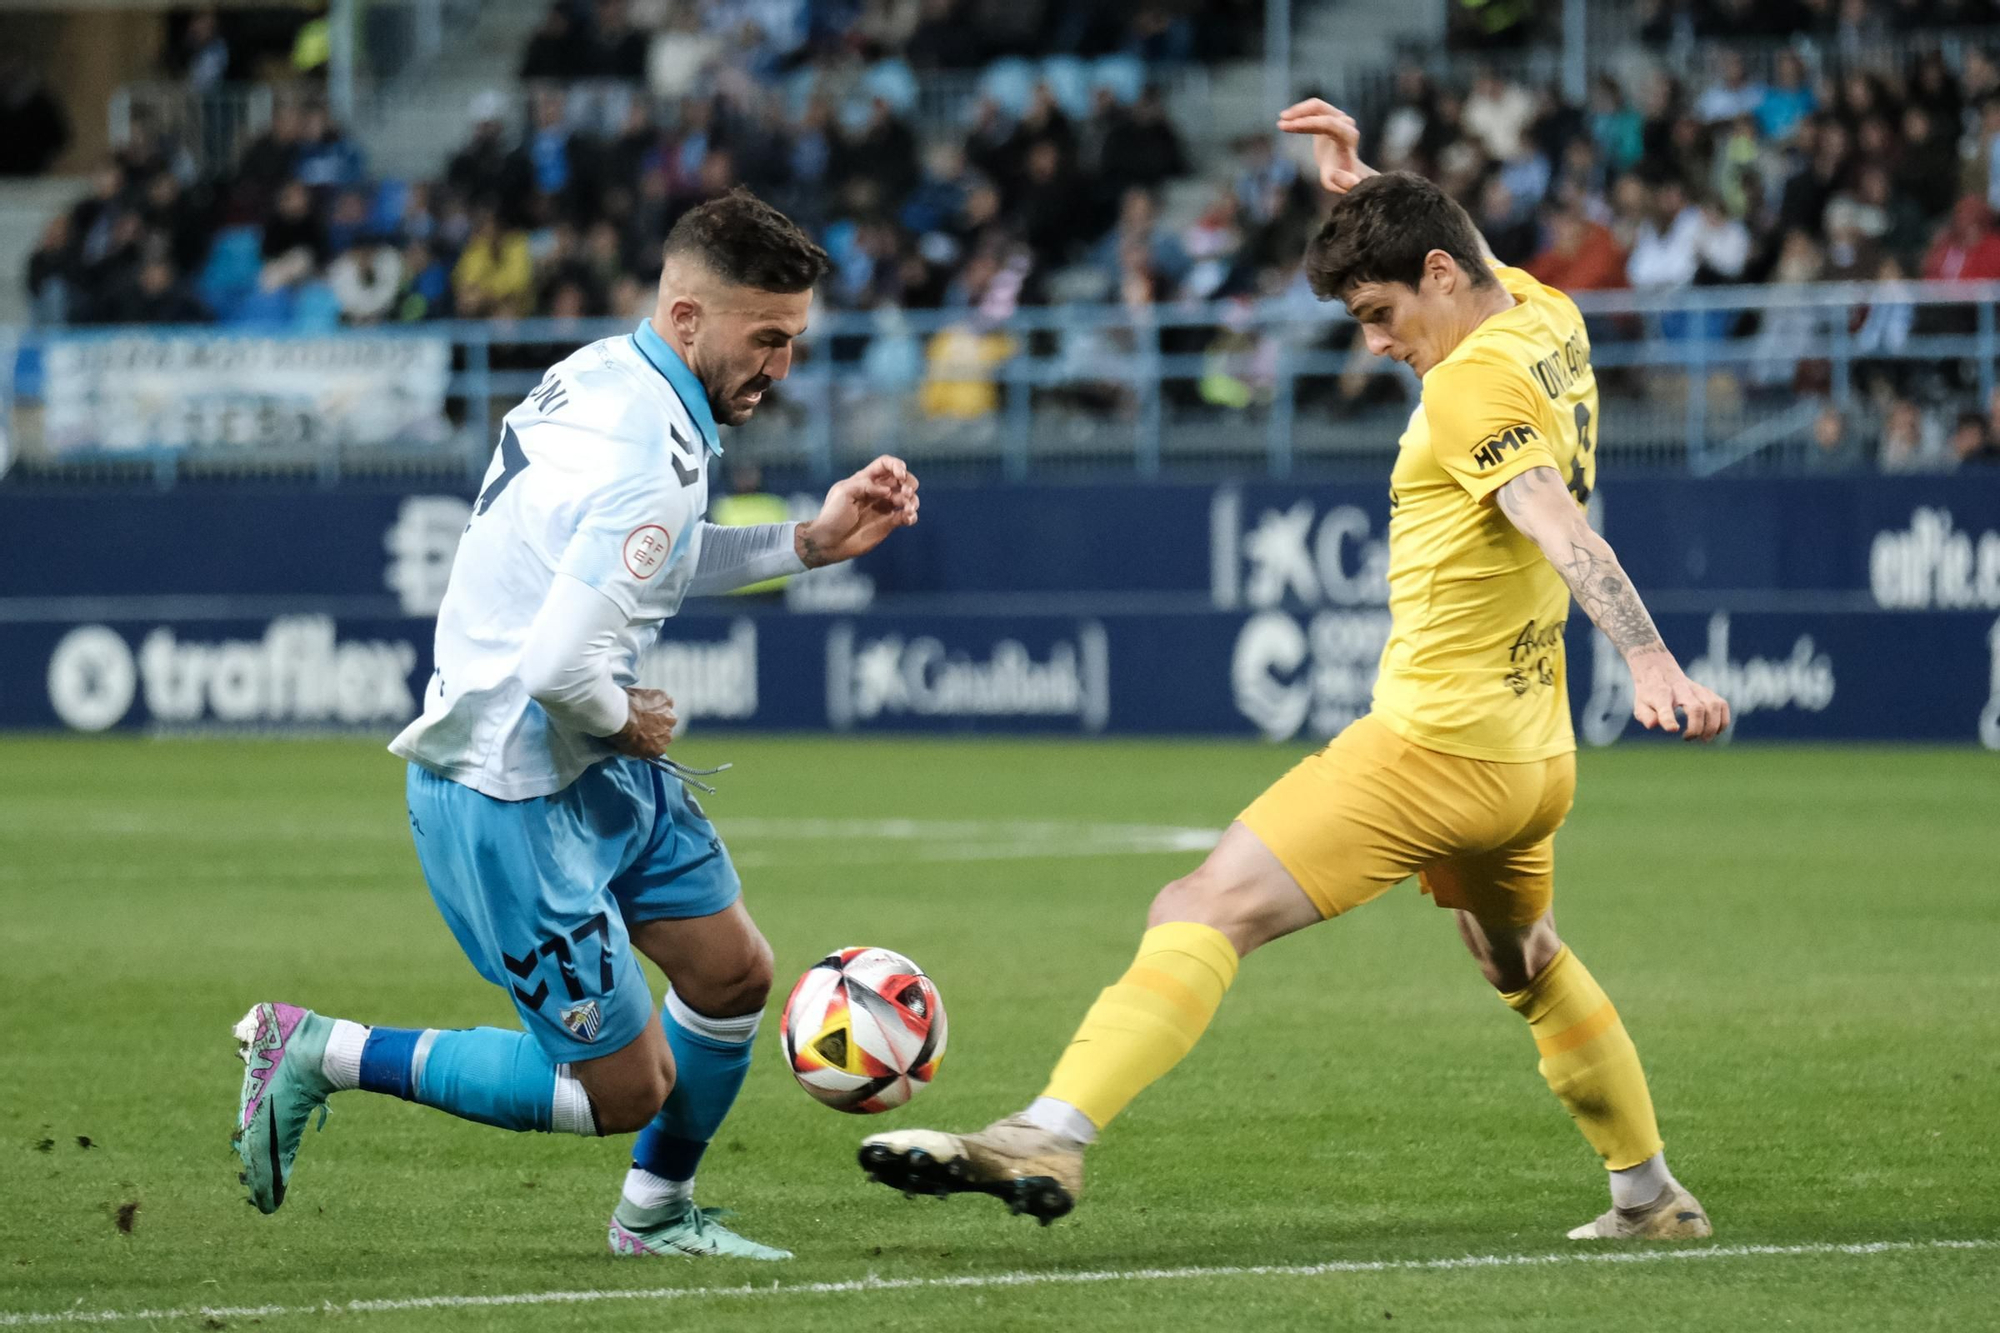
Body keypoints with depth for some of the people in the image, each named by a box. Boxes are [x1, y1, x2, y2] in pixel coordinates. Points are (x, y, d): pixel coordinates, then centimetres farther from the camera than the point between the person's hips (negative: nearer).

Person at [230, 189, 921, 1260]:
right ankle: (320, 1053, 6)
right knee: (625, 1089, -1)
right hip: (513, 801, -10)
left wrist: (808, 543, 11)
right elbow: (560, 666, -34)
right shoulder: (653, 464, -28)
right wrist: (626, 722, -12)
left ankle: (656, 1216, 37)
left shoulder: (601, 375, 2)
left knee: (734, 974, 18)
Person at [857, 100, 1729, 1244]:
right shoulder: (1548, 321, 11)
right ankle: (1652, 1197, 41)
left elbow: (1562, 529, -31)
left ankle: (1053, 1138, -35)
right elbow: (1477, 268, 36)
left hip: (1437, 747, -10)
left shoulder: (1472, 384, -15)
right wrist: (1364, 187, 26)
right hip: (1533, 754, 10)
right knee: (1526, 966, 32)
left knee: (1207, 913, -20)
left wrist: (1649, 659, -43)